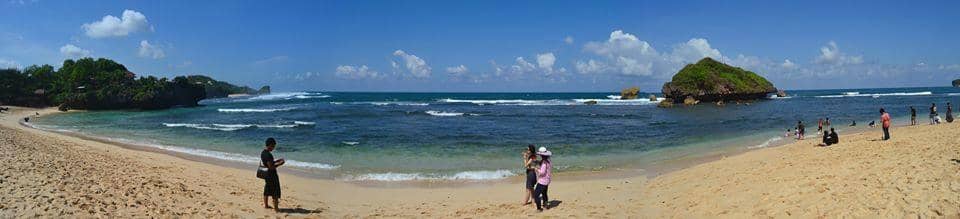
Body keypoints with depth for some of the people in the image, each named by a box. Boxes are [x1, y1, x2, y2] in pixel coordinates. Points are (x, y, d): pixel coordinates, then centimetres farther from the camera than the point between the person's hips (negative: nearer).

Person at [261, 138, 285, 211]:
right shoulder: (268, 155, -25)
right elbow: (271, 167, -26)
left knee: (267, 189, 22)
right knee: (275, 192, 0)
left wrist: (277, 161, 11)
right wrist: (280, 164, -15)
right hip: (271, 175, -9)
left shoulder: (263, 153, 5)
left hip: (266, 174, 9)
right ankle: (276, 208, 3)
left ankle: (265, 205, 34)